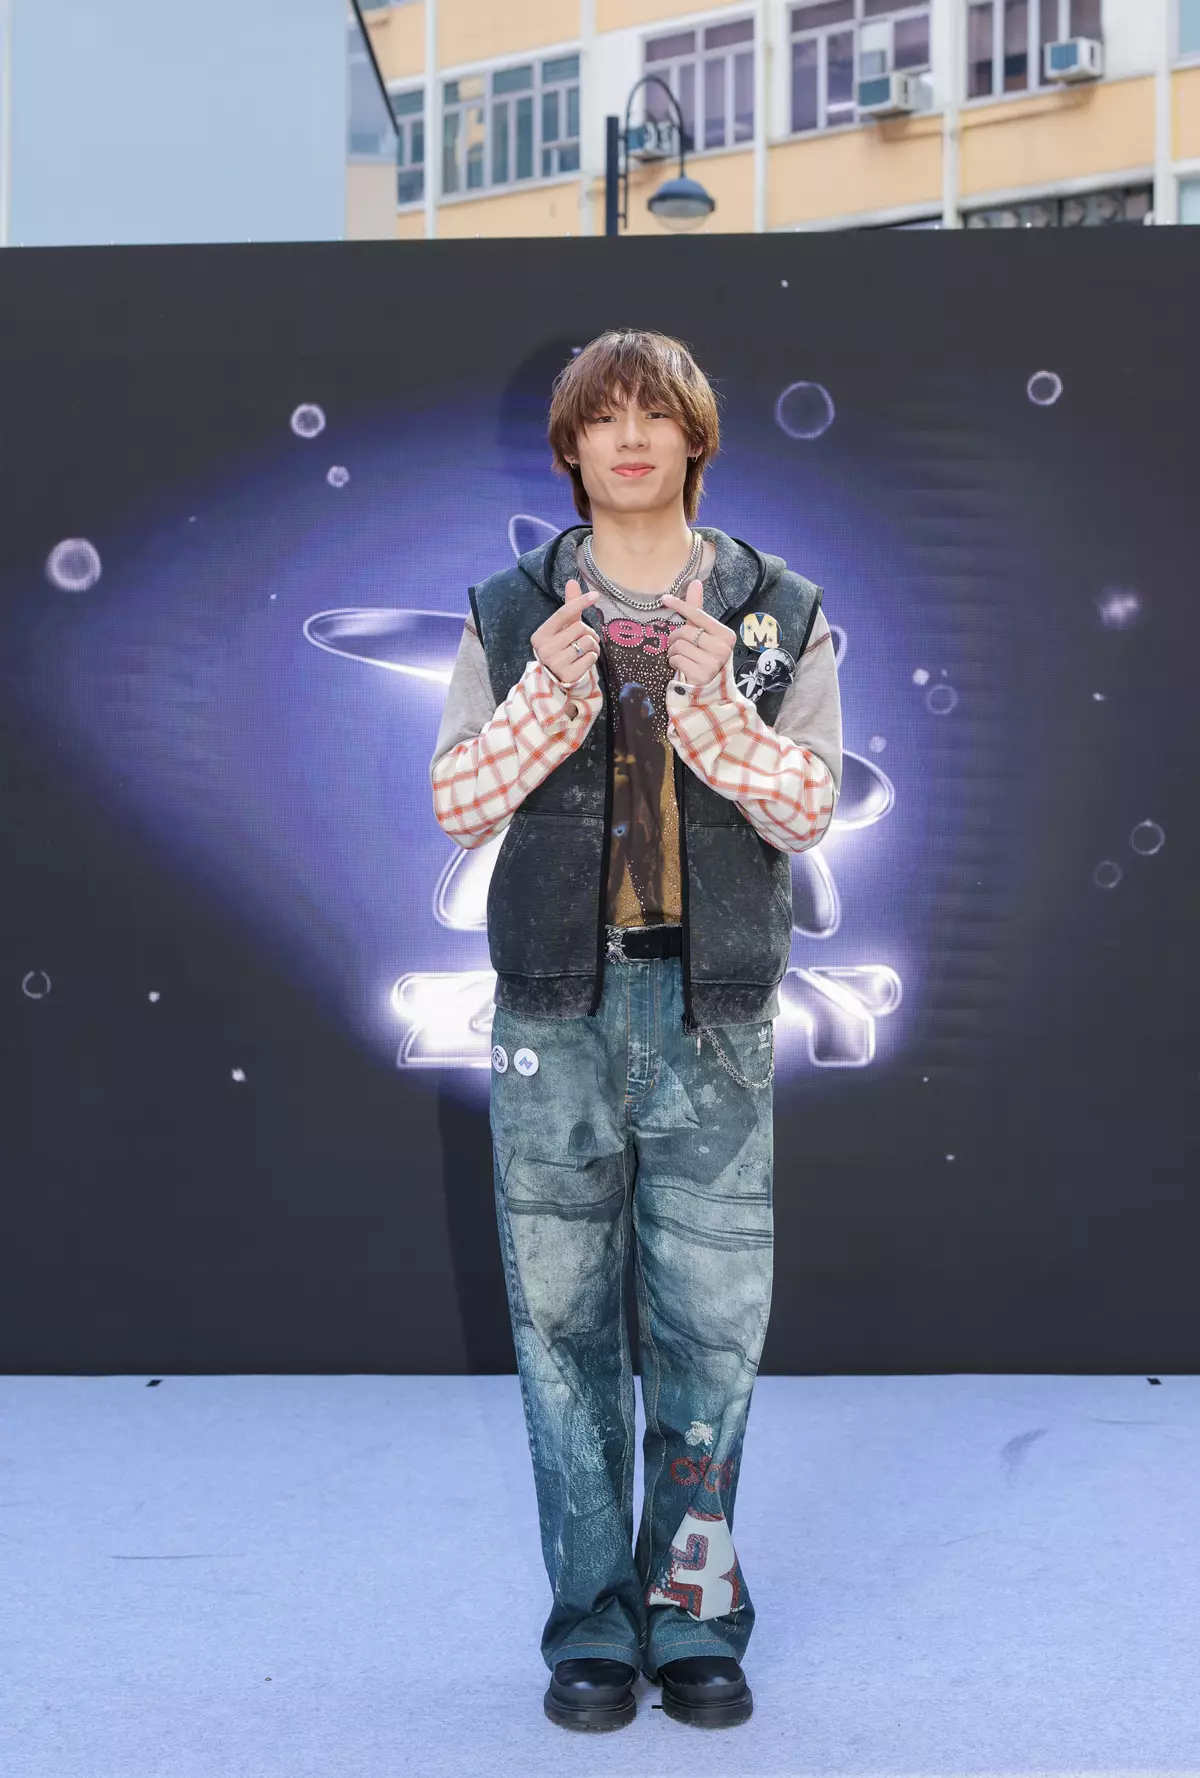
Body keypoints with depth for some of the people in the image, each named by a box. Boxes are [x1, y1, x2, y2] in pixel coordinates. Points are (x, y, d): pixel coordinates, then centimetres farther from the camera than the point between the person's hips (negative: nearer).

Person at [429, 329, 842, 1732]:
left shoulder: (778, 615, 8)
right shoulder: (511, 614, 9)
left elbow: (809, 808, 0)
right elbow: (455, 802, 3)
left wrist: (716, 709, -15)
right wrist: (547, 699, -12)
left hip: (713, 1010, 0)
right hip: (558, 1005, 1)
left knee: (713, 1319, 1)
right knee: (563, 1314, 2)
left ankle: (692, 1607, 16)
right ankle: (593, 1617, 14)